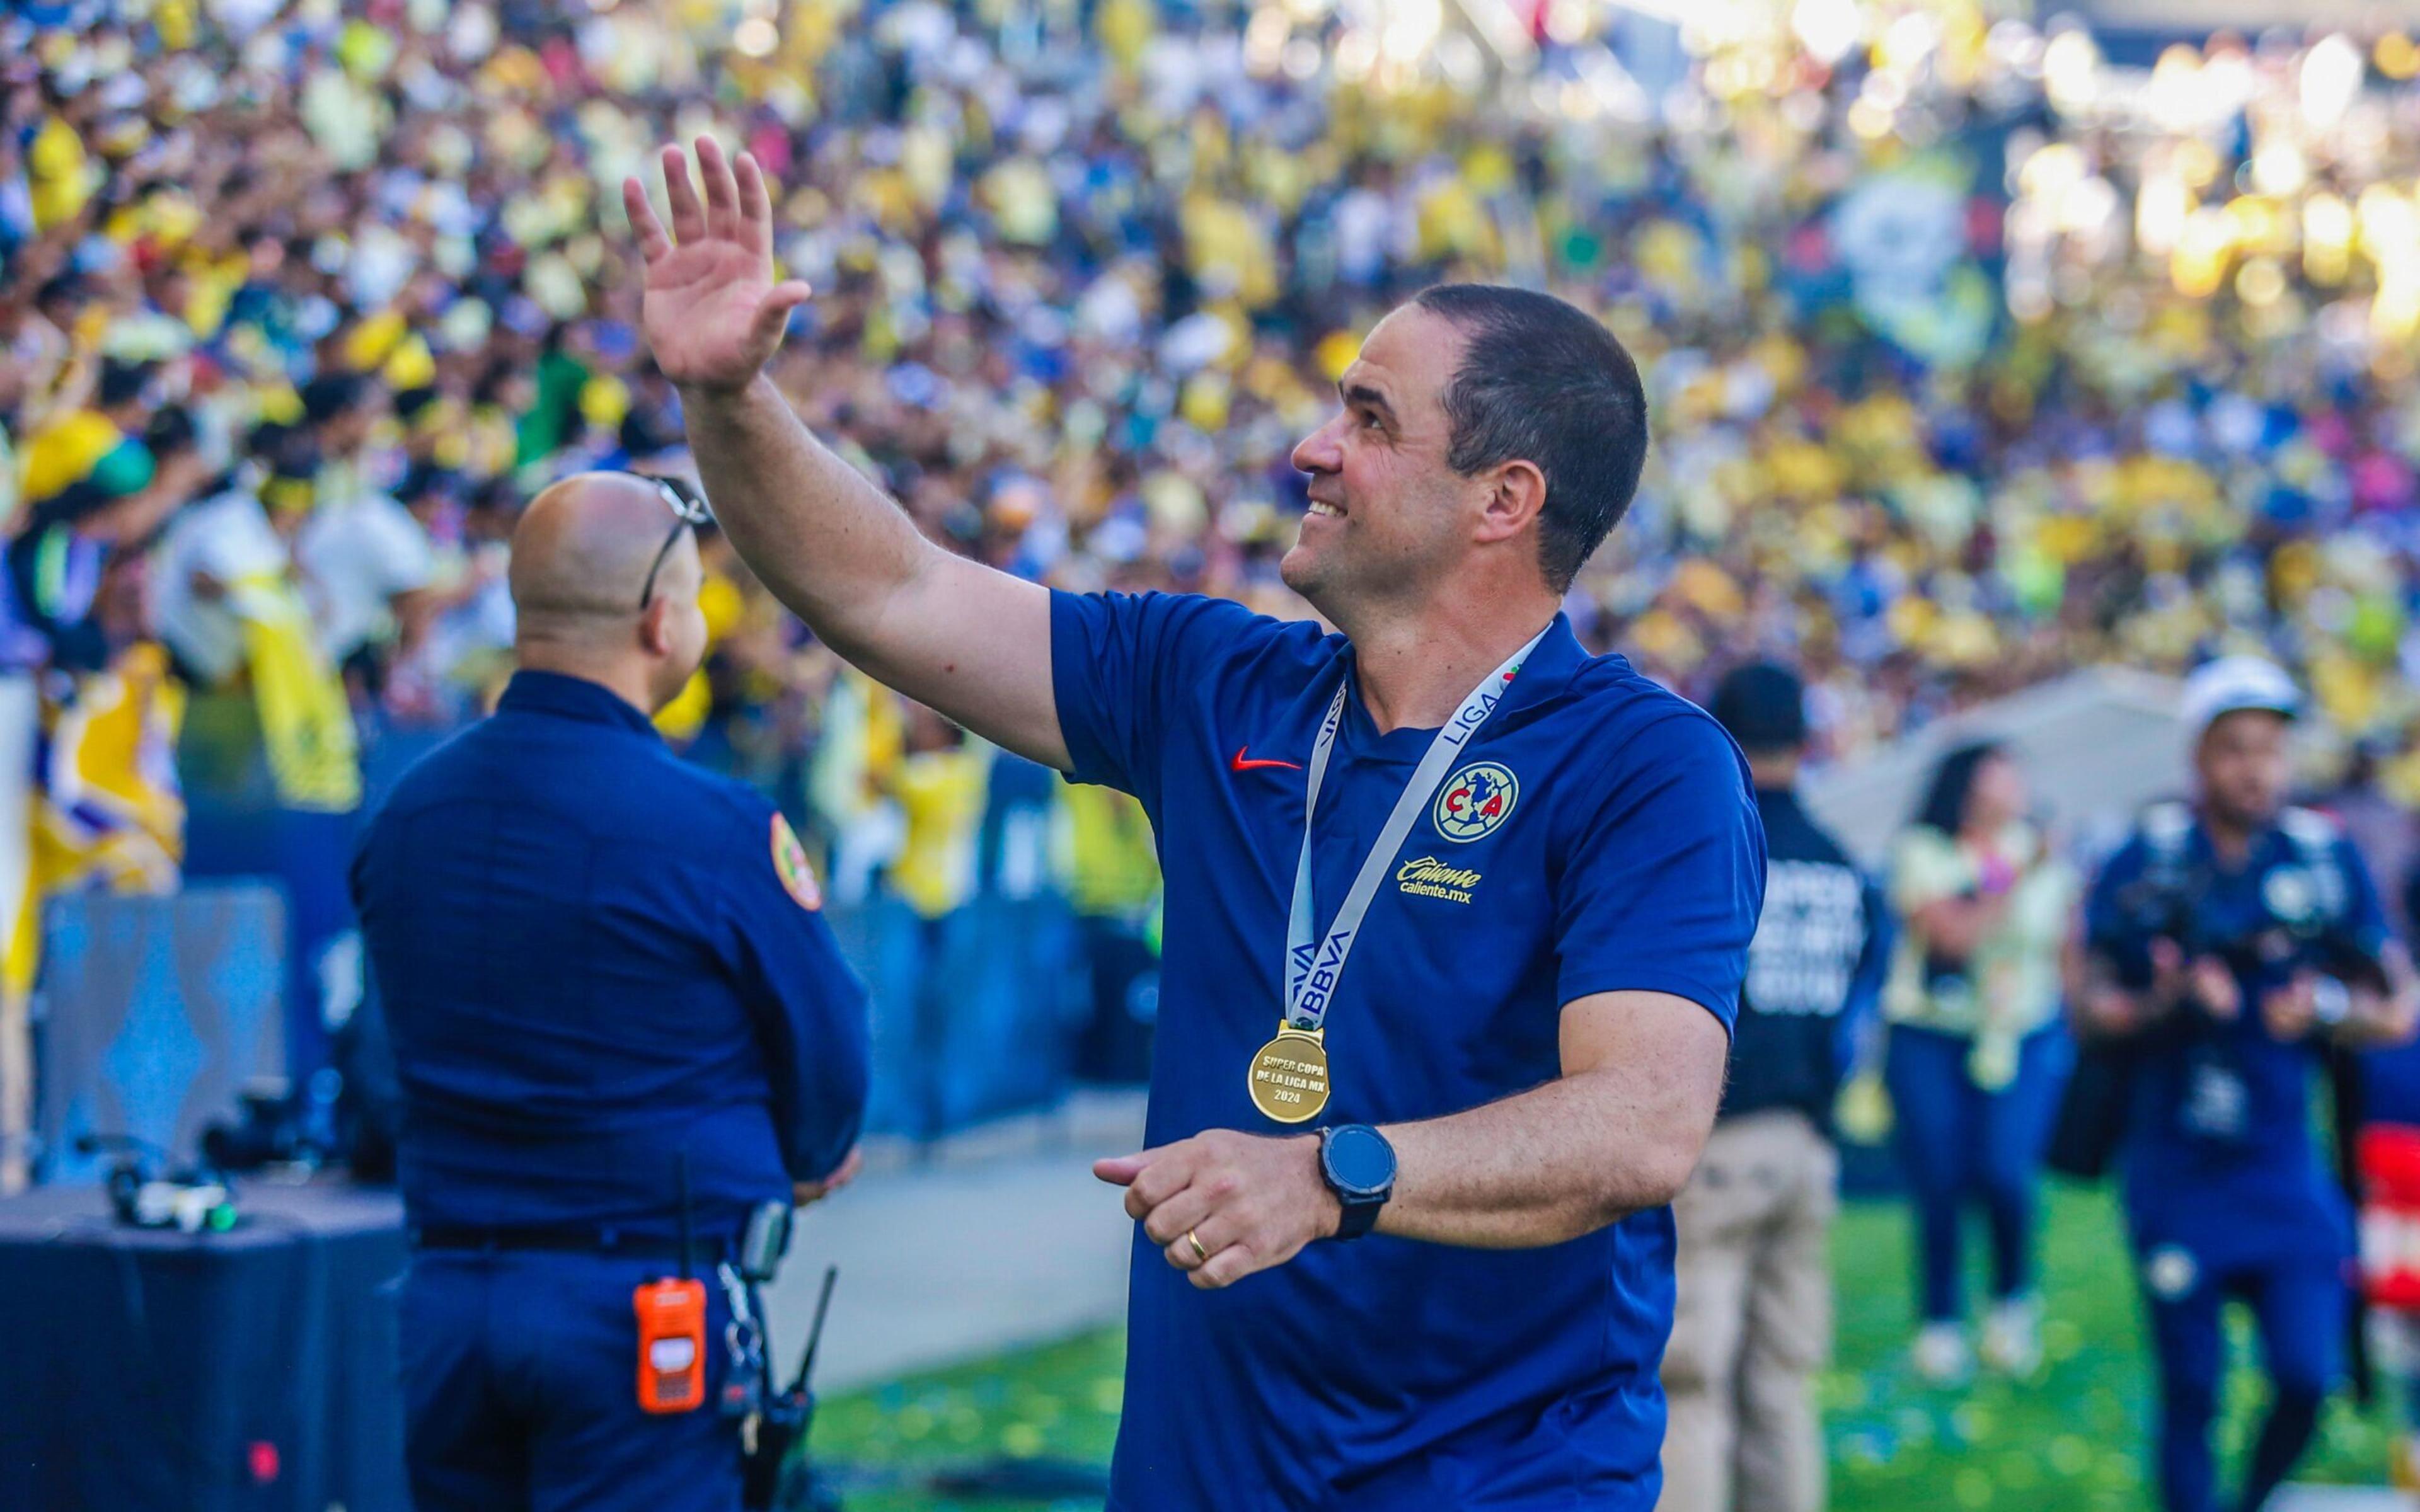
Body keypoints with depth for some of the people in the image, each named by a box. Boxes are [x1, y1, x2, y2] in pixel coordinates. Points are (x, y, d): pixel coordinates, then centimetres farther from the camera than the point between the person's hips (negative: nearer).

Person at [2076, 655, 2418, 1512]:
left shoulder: (2329, 858, 3)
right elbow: (2090, 1008, -1)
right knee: (2190, 1391, 2)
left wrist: (2330, 1008, -15)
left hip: (2286, 1165, 1)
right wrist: (2170, 1005, -19)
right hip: (2178, 1173, -1)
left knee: (2306, 1378, -7)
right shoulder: (2145, 862, -1)